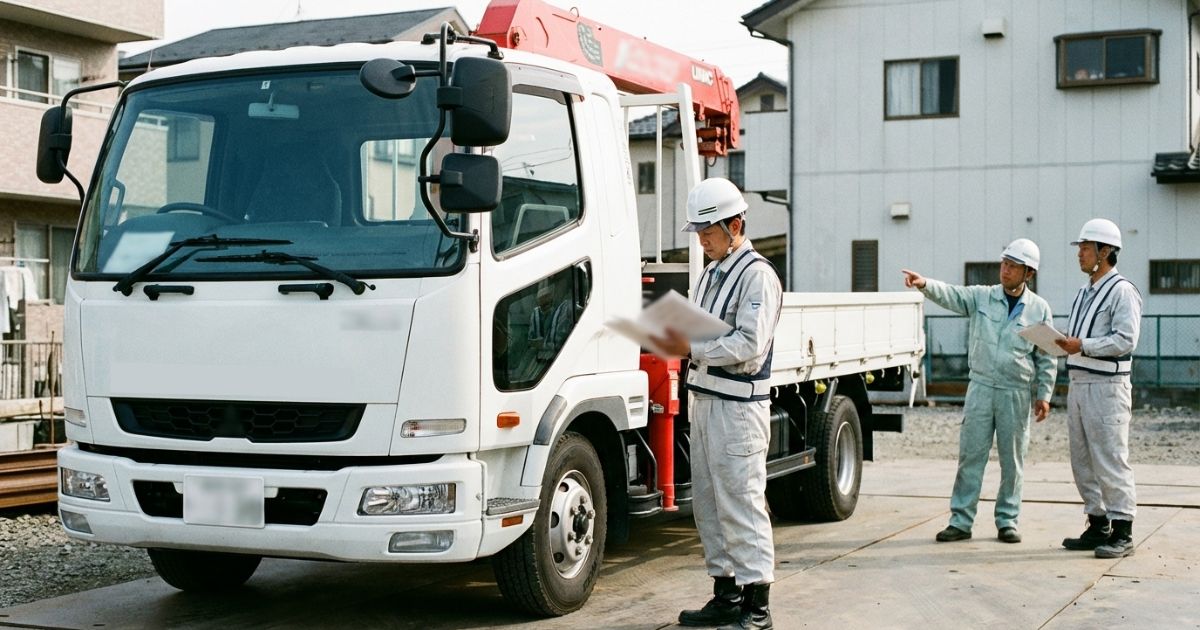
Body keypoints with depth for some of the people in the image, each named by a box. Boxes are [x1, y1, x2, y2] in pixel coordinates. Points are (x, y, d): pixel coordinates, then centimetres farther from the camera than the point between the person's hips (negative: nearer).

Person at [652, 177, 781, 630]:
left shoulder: (757, 275, -10)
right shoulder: (711, 273, 18)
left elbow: (750, 346, -18)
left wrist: (691, 349, -21)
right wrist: (676, 340, 1)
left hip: (738, 406, -9)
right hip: (703, 400, 9)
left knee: (742, 502, -7)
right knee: (707, 503, 11)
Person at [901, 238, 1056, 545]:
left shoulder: (1039, 309, 3)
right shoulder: (981, 297, 3)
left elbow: (1046, 357, 7)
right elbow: (951, 295, -14)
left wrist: (1044, 395, 2)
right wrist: (925, 284, -34)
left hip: (1017, 393, 0)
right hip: (981, 387, 0)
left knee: (1012, 460, 6)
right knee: (970, 455, 1)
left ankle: (1007, 521, 18)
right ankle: (960, 521, 6)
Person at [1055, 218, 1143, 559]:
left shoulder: (1122, 291, -7)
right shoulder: (1084, 293, 20)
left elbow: (1126, 339, -17)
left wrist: (1082, 346, -21)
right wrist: (1062, 343, 2)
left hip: (1107, 387, -9)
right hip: (1078, 385, 9)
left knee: (1110, 461, -7)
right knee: (1083, 462, 10)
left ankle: (1122, 533, -2)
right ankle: (1097, 526, 19)